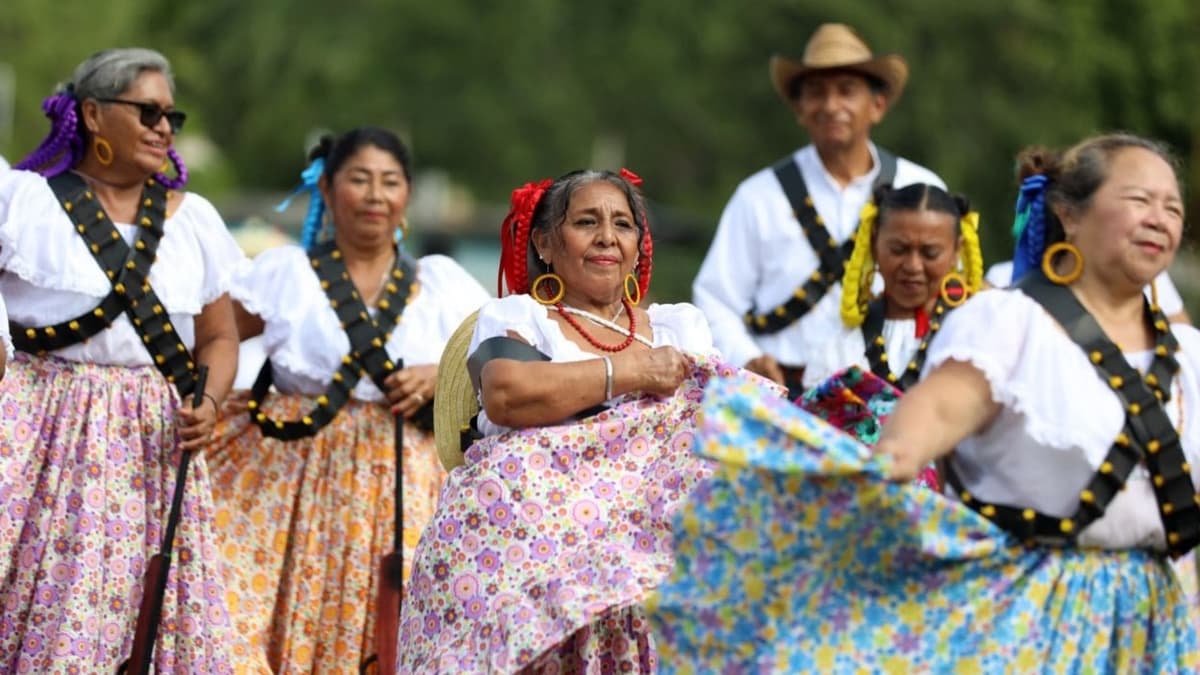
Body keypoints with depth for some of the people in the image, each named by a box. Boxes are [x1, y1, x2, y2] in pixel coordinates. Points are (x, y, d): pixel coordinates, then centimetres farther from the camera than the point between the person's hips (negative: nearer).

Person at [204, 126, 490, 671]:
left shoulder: (442, 282, 8)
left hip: (400, 481, 1)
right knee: (239, 619, -9)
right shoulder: (284, 271, 4)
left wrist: (442, 378, -9)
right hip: (291, 475, -1)